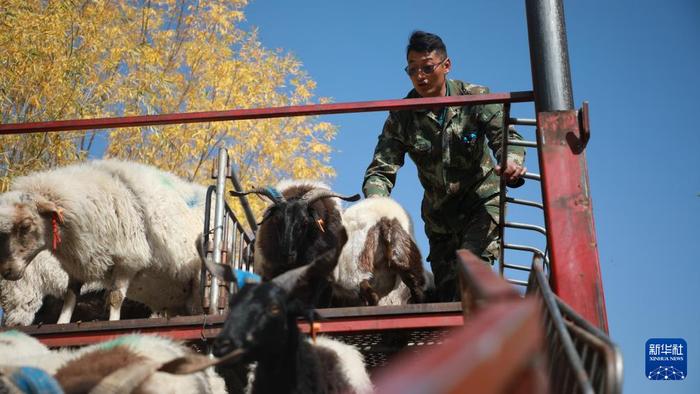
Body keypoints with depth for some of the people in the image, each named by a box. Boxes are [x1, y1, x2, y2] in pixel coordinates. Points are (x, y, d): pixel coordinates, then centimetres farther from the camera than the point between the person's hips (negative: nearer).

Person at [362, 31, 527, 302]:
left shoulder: (476, 99, -12)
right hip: (440, 215, 3)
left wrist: (512, 162, -47)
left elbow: (505, 136, -22)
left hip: (483, 201, -3)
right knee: (446, 291, 6)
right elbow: (380, 170, -14)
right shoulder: (401, 117, -9)